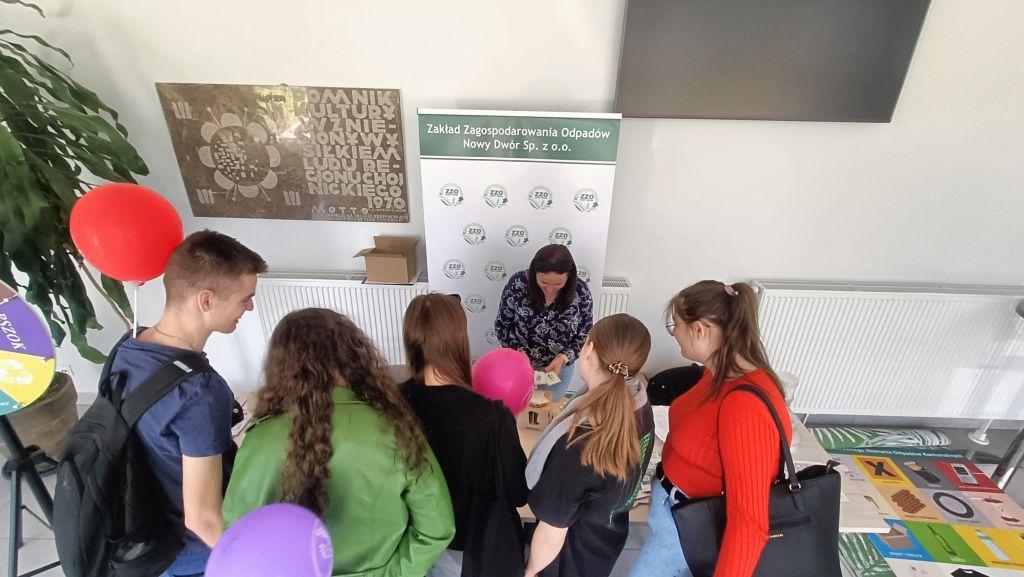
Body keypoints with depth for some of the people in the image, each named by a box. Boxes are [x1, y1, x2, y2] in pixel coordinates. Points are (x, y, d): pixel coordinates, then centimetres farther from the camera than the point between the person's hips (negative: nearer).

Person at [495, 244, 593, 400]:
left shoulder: (581, 292, -18)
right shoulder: (518, 283, -20)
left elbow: (585, 336, -6)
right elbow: (502, 325, -8)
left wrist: (563, 358, -21)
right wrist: (519, 352, -20)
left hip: (559, 366, 1)